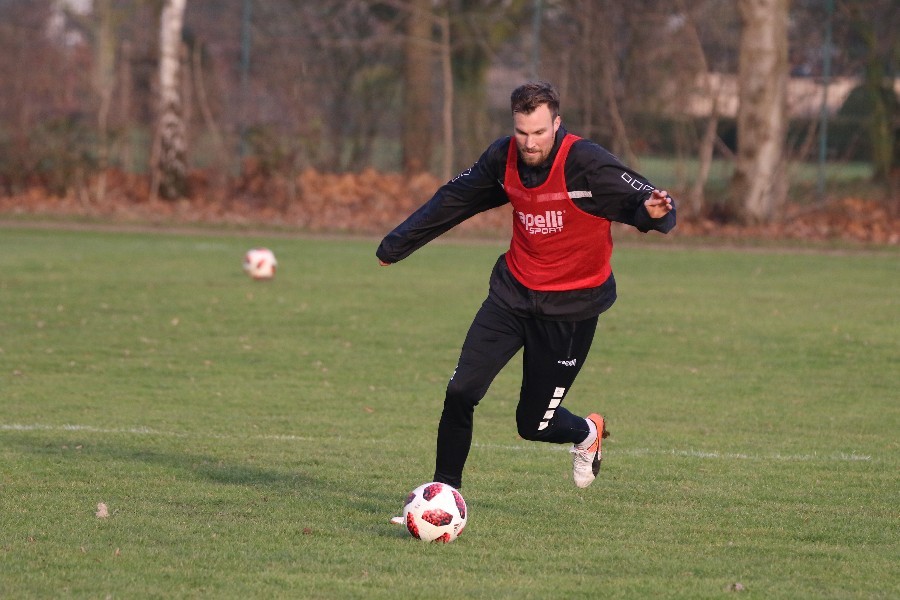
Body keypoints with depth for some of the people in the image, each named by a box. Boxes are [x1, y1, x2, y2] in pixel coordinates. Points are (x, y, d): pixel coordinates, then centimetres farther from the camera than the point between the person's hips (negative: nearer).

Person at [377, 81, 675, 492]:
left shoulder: (586, 163, -21)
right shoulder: (503, 158, -5)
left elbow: (649, 202, -22)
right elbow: (454, 200, 12)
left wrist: (654, 212, -48)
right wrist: (397, 244, 20)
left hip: (570, 307, -4)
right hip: (513, 292, 4)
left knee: (534, 424, 1)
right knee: (461, 391, -9)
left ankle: (587, 433, 36)